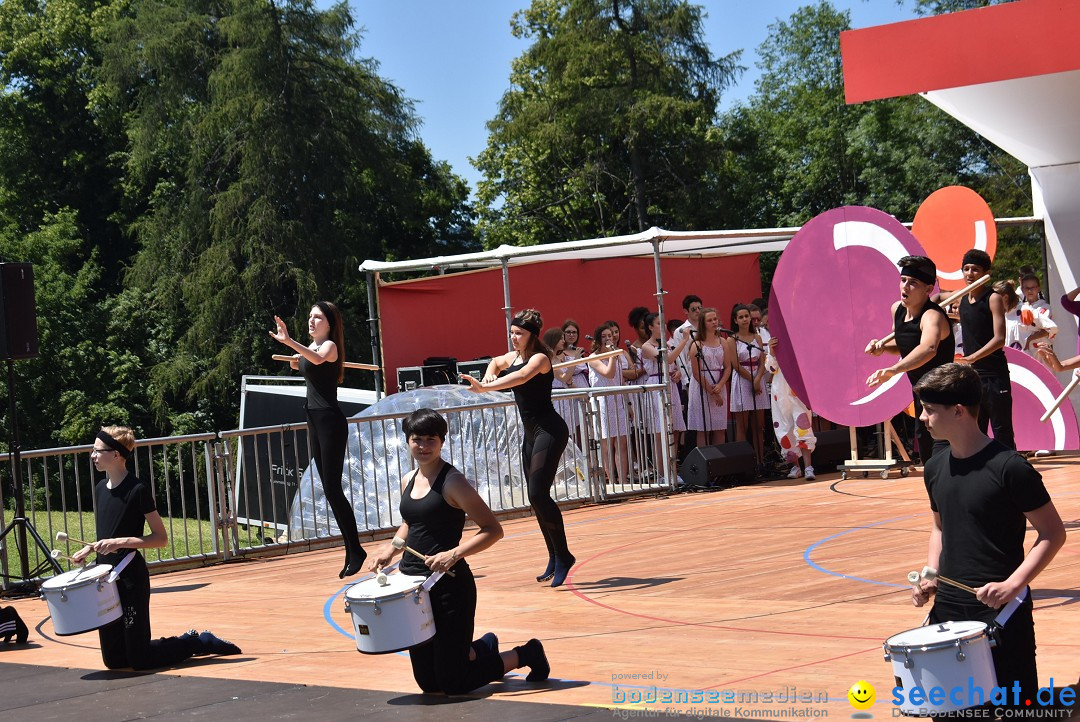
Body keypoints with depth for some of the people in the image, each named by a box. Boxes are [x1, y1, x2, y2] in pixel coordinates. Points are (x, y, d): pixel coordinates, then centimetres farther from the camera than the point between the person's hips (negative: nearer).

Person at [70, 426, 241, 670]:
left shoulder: (138, 490, -13)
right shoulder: (101, 489, 10)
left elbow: (161, 538, -13)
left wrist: (121, 542, -22)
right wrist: (89, 549, 5)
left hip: (131, 578, -8)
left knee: (140, 660, -7)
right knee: (113, 660, 9)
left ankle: (198, 642, 13)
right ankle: (190, 640, 23)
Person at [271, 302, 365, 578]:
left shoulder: (330, 345, -11)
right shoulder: (311, 347, 14)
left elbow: (318, 358, -35)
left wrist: (289, 342, -47)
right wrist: (296, 359, 14)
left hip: (330, 421, -9)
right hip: (315, 420, 9)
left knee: (332, 487, -13)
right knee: (330, 489, 8)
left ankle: (355, 550, -10)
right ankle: (351, 551, 12)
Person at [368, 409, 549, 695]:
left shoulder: (452, 482, -13)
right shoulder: (409, 481, 9)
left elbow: (493, 530, -15)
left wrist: (453, 554, -26)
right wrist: (390, 549, 9)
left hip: (449, 586, -7)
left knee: (453, 684, -3)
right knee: (428, 683, 14)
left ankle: (525, 654, 17)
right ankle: (483, 649, 39)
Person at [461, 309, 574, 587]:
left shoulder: (539, 358, -14)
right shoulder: (512, 356, 10)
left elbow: (522, 376, -35)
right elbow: (496, 363, 34)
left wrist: (485, 387, -46)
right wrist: (488, 376, 10)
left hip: (549, 431, -9)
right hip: (531, 433, 9)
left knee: (539, 494, -16)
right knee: (537, 498, 9)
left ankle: (563, 556, -7)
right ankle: (555, 558, 18)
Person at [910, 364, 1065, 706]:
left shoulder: (1009, 467, -13)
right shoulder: (936, 469, 7)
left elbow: (1053, 533, -9)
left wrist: (1013, 584, -20)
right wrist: (930, 577, 5)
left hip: (1001, 609, -6)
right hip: (947, 609, 7)